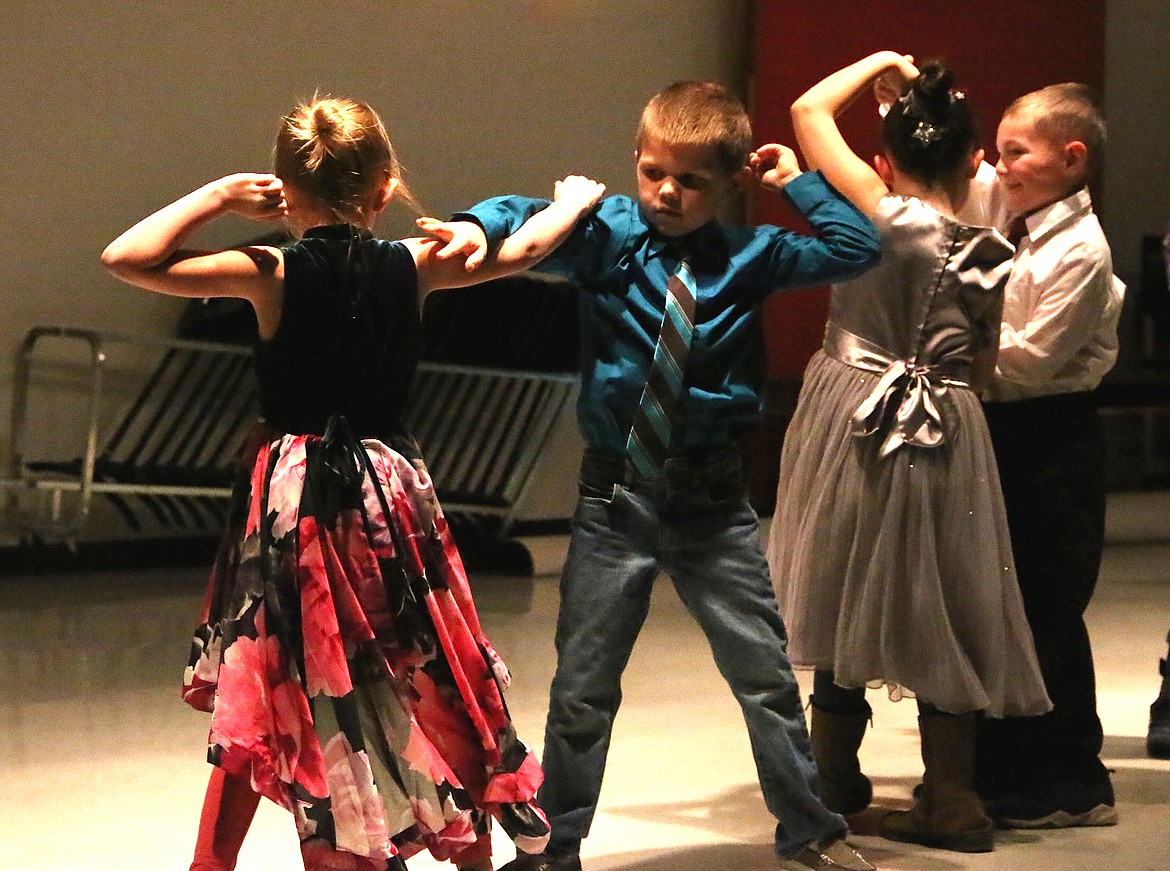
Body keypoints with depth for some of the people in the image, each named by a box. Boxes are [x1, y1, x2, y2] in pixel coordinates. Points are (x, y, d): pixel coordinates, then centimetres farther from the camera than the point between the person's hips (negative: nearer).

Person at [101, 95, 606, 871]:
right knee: (433, 696, 15)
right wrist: (575, 198, 31)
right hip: (388, 493, 1)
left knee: (253, 709, 11)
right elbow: (521, 250, 12)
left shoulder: (270, 275, -10)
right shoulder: (410, 267, -4)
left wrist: (218, 195, -6)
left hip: (290, 496, -1)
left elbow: (125, 257, -14)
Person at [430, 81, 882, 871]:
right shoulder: (609, 235, -4)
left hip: (714, 500, 1)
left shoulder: (747, 255, 1)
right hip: (615, 493, -1)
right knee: (583, 686, 7)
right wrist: (479, 226, -37)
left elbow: (856, 248, 1)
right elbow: (533, 221, -18)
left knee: (766, 672, 7)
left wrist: (797, 181, 0)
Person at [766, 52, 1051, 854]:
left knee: (848, 593, 11)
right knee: (938, 609, 9)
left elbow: (809, 110, -3)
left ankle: (837, 774, 22)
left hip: (855, 423, -2)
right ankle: (952, 801, 8)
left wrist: (882, 62, 9)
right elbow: (984, 368, 9)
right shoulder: (990, 254, 2)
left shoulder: (885, 216, -10)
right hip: (949, 440, 3)